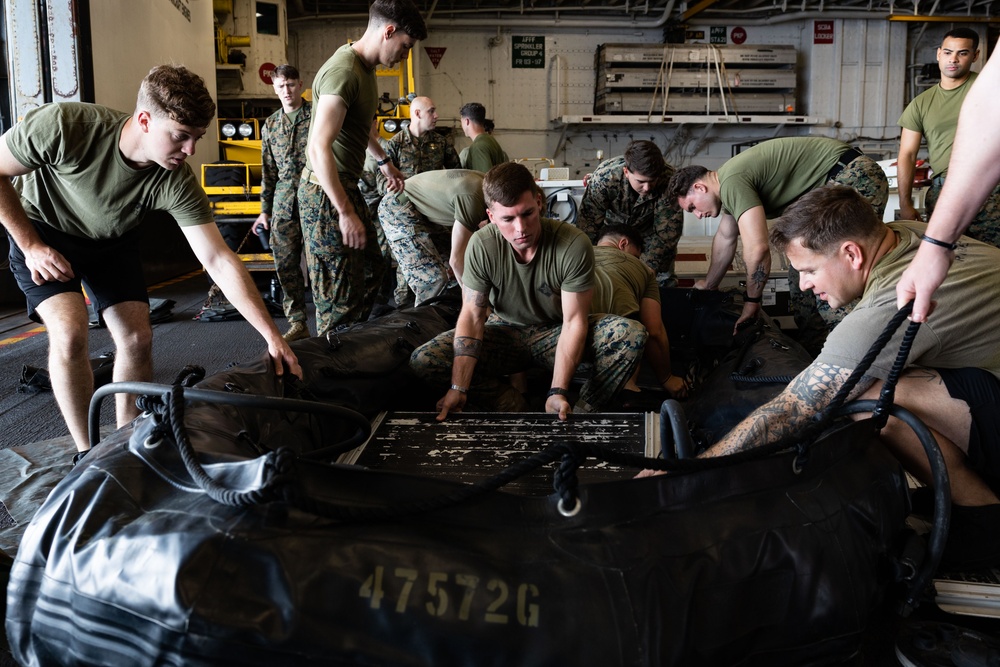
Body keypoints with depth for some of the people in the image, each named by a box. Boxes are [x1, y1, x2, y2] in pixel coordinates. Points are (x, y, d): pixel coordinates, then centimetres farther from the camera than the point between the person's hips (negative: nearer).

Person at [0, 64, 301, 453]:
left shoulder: (176, 183, -28)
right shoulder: (63, 126, -36)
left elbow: (220, 262, -29)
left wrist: (272, 336, -33)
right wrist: (32, 247, -22)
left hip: (111, 242, 3)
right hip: (41, 229, -3)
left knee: (137, 337, -7)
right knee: (70, 331, -22)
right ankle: (87, 456, -6)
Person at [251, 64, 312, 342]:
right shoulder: (270, 125, 16)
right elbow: (268, 172, 18)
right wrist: (264, 211, 17)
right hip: (284, 204, 5)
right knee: (285, 264, 3)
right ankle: (297, 323, 12)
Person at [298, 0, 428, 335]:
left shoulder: (365, 68, 11)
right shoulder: (344, 71, -22)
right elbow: (319, 149, -28)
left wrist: (384, 162, 43)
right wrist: (346, 213, -27)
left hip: (346, 186, 11)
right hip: (325, 194, -11)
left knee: (372, 269, 21)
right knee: (340, 299, -6)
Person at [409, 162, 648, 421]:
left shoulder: (574, 244, -25)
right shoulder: (481, 246, -19)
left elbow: (574, 321, -24)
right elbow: (472, 315, -18)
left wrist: (558, 392, -35)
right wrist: (459, 389, -29)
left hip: (556, 333, -1)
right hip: (506, 333, 2)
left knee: (632, 334, -31)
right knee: (422, 361, -21)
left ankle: (584, 410, -11)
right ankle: (510, 400, -7)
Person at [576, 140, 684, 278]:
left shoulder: (668, 180, -35)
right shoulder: (603, 178, -38)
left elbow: (667, 230, -30)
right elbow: (588, 223, -33)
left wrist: (648, 268, -37)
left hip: (649, 230, 1)